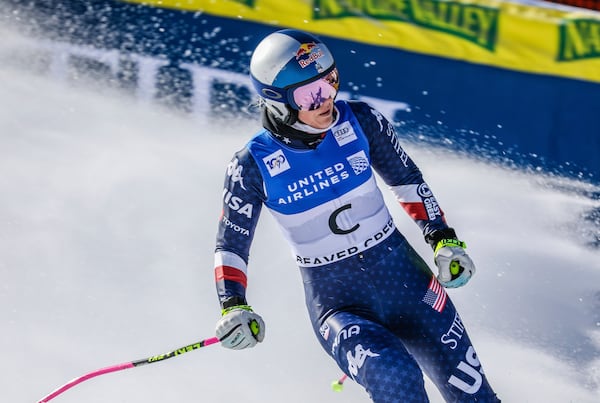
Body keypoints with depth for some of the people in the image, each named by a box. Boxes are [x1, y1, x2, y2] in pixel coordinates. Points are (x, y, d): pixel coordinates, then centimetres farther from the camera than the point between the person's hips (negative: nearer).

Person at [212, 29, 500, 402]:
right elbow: (231, 243, -3)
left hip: (404, 276, 3)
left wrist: (443, 238, 5)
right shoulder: (254, 165, -13)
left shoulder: (360, 121, -8)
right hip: (336, 302, -3)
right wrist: (233, 307, -17)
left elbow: (405, 178, 9)